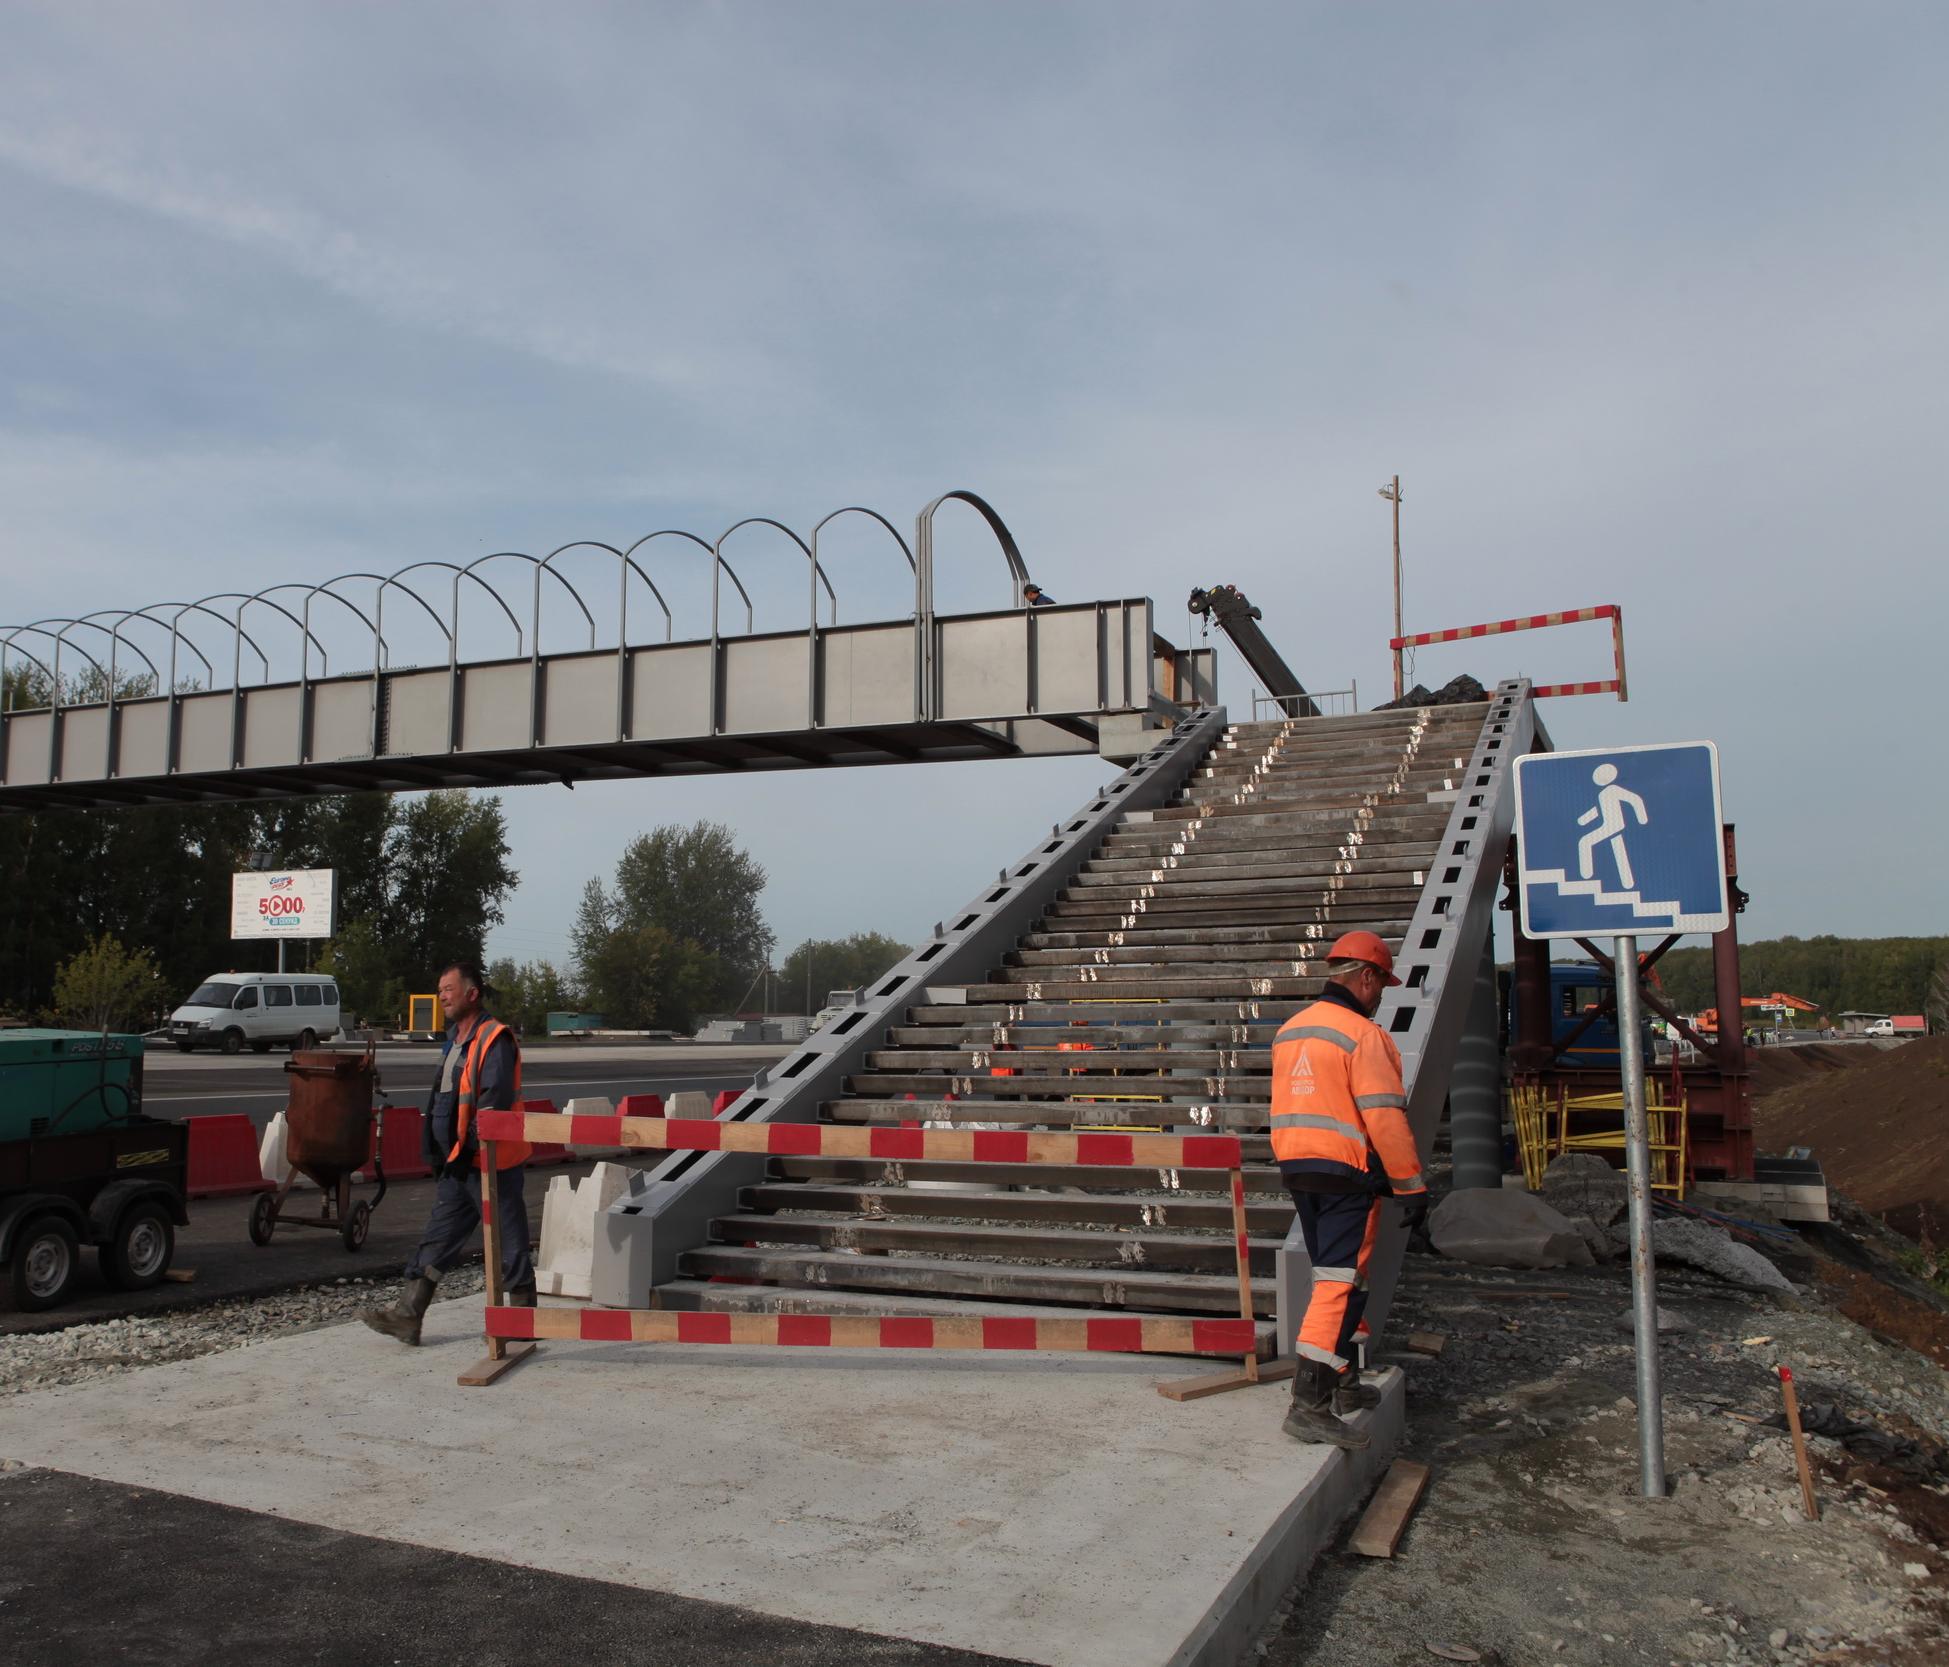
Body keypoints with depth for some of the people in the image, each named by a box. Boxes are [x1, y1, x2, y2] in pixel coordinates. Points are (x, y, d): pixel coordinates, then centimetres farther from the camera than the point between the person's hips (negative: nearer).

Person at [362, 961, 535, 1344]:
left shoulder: (495, 1040, -16)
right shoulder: (457, 1040, 16)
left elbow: (495, 1102, -23)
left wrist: (468, 1146, -23)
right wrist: (443, 1153, 18)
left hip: (492, 1163, -10)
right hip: (459, 1164, 10)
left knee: (509, 1242, 1)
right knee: (436, 1239, 11)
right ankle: (407, 1316, 17)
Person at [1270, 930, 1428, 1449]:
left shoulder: (1290, 1030, 13)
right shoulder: (1362, 1035, -13)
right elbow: (1385, 1118, -17)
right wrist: (1412, 1186, -12)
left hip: (1296, 1170, 9)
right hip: (1347, 1172, -8)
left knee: (1334, 1277, 19)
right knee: (1341, 1284, -7)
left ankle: (1344, 1384, 29)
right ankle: (1310, 1403, -10)